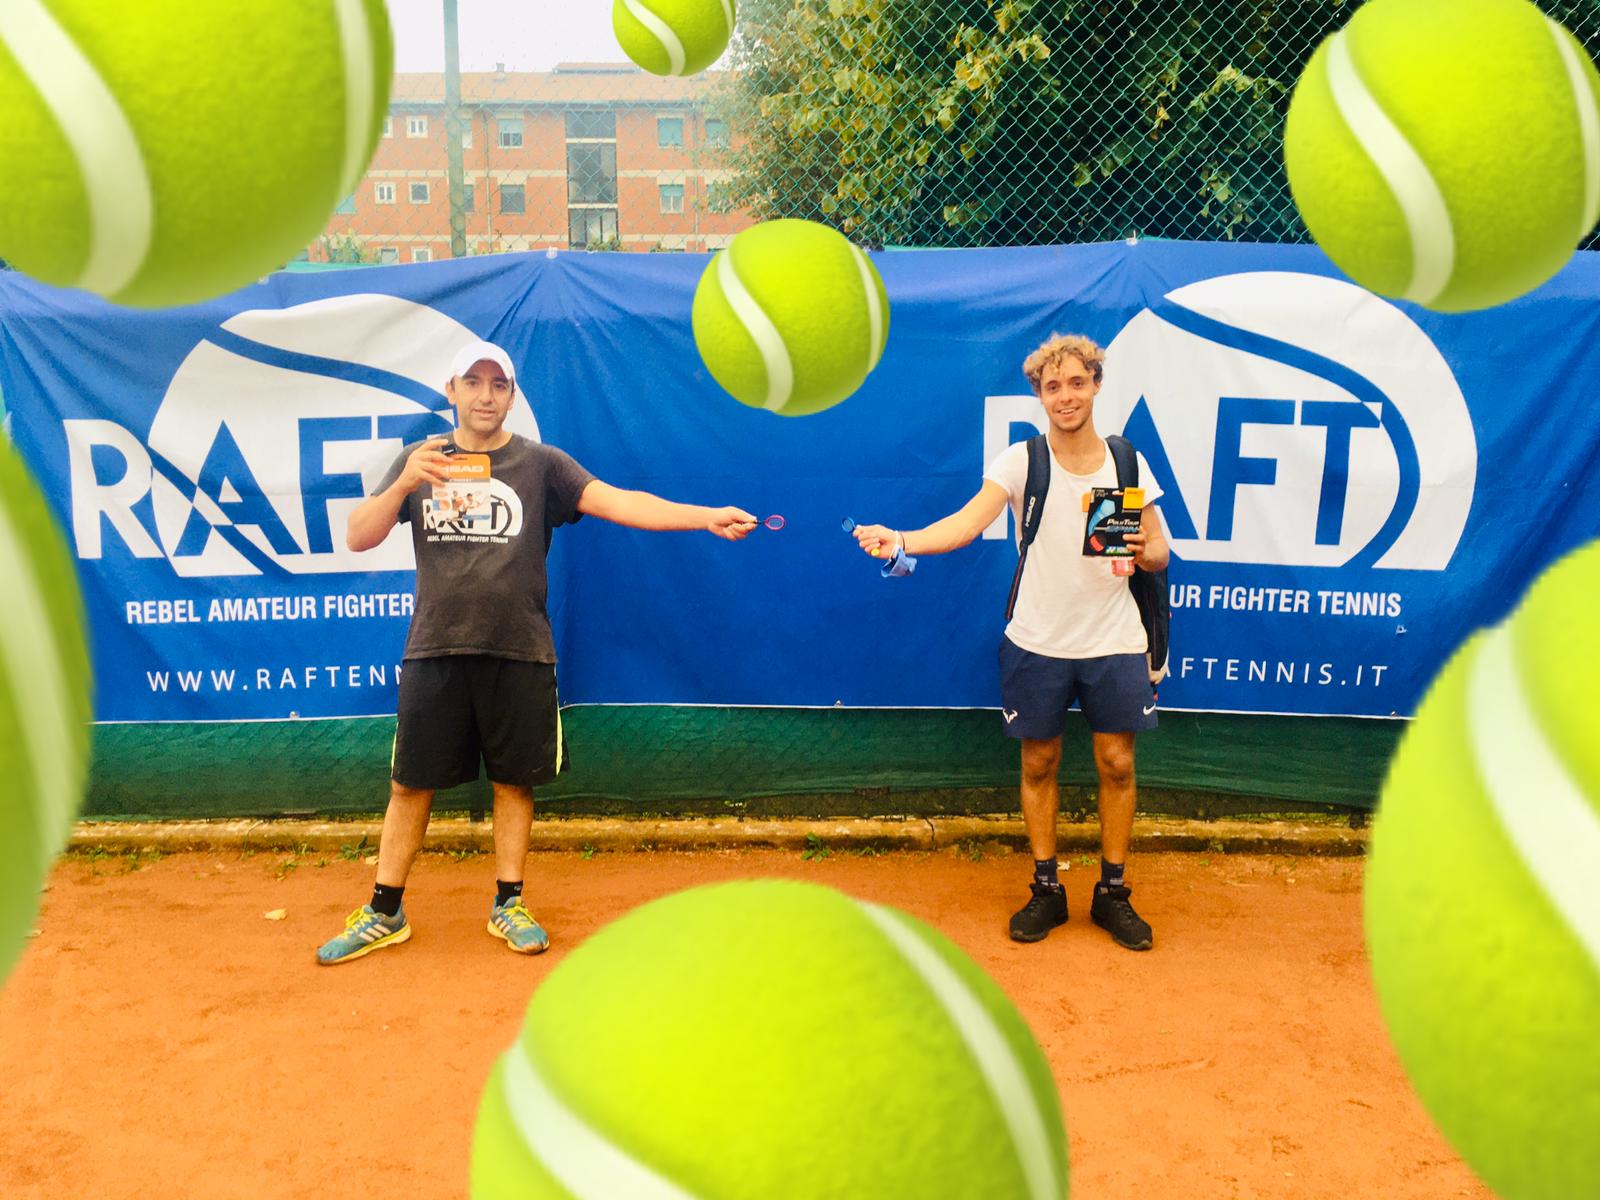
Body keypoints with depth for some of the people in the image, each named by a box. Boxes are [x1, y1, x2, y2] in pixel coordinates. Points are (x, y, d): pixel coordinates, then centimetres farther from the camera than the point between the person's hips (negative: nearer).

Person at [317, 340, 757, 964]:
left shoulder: (541, 464, 1)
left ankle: (508, 903, 25)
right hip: (434, 650, 1)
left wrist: (706, 517, -25)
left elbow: (618, 502, -11)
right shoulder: (420, 460, 7)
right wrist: (404, 484, -17)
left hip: (519, 653, -1)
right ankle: (385, 913, 23)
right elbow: (359, 538, 2)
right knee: (410, 783, 8)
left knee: (514, 778, 9)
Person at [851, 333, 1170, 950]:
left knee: (1116, 763, 7)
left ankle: (1112, 892, 24)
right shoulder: (1020, 460, -6)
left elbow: (1160, 552, 6)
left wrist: (1143, 552, -18)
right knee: (1039, 763, 9)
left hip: (1114, 643, 2)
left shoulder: (1127, 461, 1)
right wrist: (901, 539, -38)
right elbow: (968, 522, -21)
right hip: (1037, 642, -1)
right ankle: (1046, 888, 26)